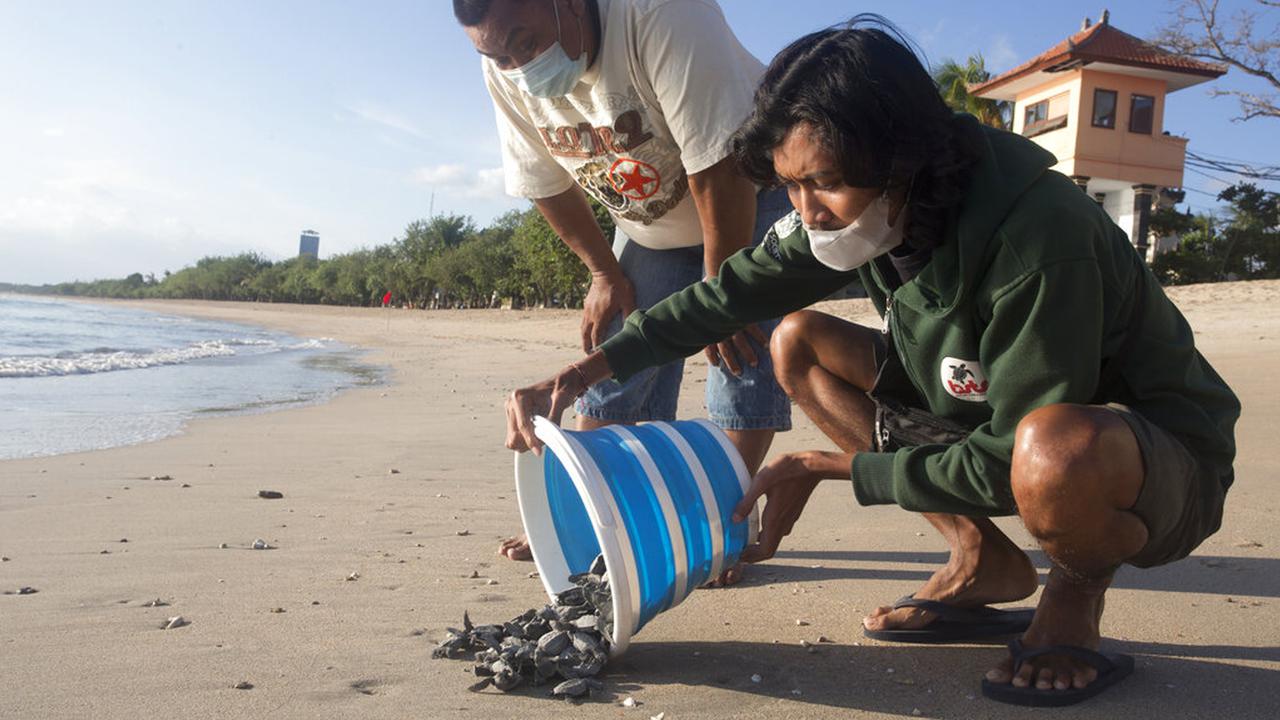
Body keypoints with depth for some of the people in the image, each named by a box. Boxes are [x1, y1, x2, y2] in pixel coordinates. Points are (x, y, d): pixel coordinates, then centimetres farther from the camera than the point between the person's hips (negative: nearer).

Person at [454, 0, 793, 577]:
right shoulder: (507, 74, -15)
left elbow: (719, 170, -34)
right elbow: (547, 185, -2)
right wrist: (606, 274, -2)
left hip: (749, 193, -5)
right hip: (650, 222, 5)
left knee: (742, 351, -18)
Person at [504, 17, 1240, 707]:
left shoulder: (1040, 234, -33)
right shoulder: (863, 206, -11)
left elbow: (1004, 461, -30)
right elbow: (730, 292, -5)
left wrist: (828, 465, -22)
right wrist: (584, 372, -15)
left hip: (1163, 459, -7)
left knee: (1053, 451, -44)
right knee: (799, 343, -4)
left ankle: (1077, 589, -4)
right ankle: (985, 561, 3)